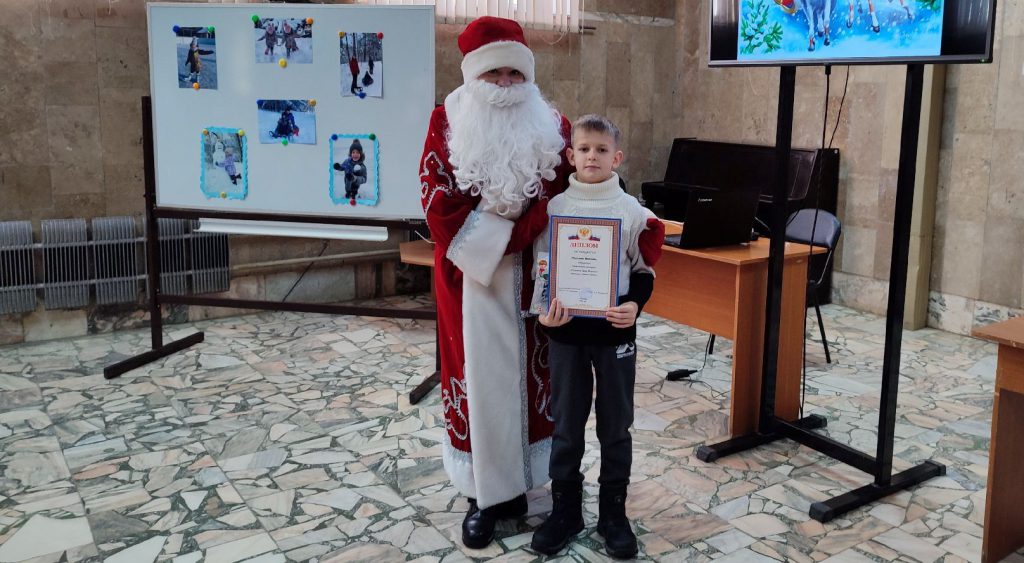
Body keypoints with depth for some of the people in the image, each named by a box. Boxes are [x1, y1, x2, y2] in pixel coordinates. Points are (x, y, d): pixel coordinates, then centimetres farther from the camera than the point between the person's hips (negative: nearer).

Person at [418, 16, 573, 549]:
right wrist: (497, 238, -15)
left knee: (530, 372, 9)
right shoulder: (448, 122, -2)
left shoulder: (553, 126, 2)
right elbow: (438, 204, -8)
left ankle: (517, 480, 24)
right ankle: (486, 493, 14)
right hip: (471, 275, -2)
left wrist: (505, 238, -15)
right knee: (480, 376, 3)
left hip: (532, 275, 2)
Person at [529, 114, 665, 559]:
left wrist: (635, 305, -17)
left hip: (615, 332, 0)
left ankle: (614, 515, 23)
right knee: (566, 426, 10)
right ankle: (565, 511, 25)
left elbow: (644, 270, 2)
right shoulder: (554, 208, 0)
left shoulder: (632, 211, -2)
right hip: (566, 331, 1)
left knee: (616, 426, 9)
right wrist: (544, 311, -14)